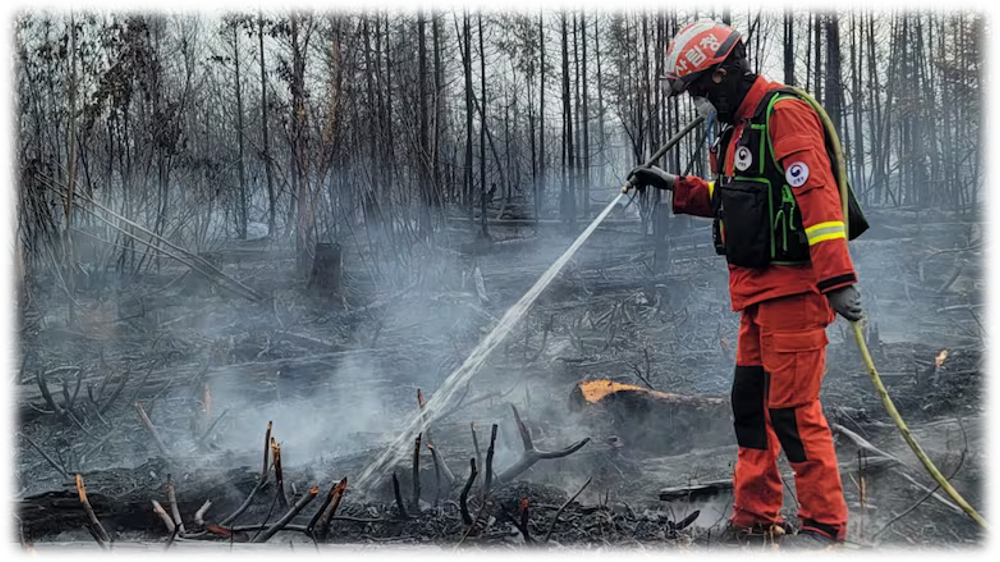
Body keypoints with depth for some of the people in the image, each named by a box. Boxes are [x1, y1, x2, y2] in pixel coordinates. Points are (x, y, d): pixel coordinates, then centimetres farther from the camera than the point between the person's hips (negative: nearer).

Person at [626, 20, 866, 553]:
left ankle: (824, 522, 7)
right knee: (751, 403, 13)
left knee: (793, 408, -6)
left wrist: (838, 279, -29)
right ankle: (754, 515, 23)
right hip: (759, 292, 10)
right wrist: (675, 187, 23)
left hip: (793, 289, -10)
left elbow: (817, 195, -23)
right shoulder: (740, 125, 18)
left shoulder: (784, 113, -14)